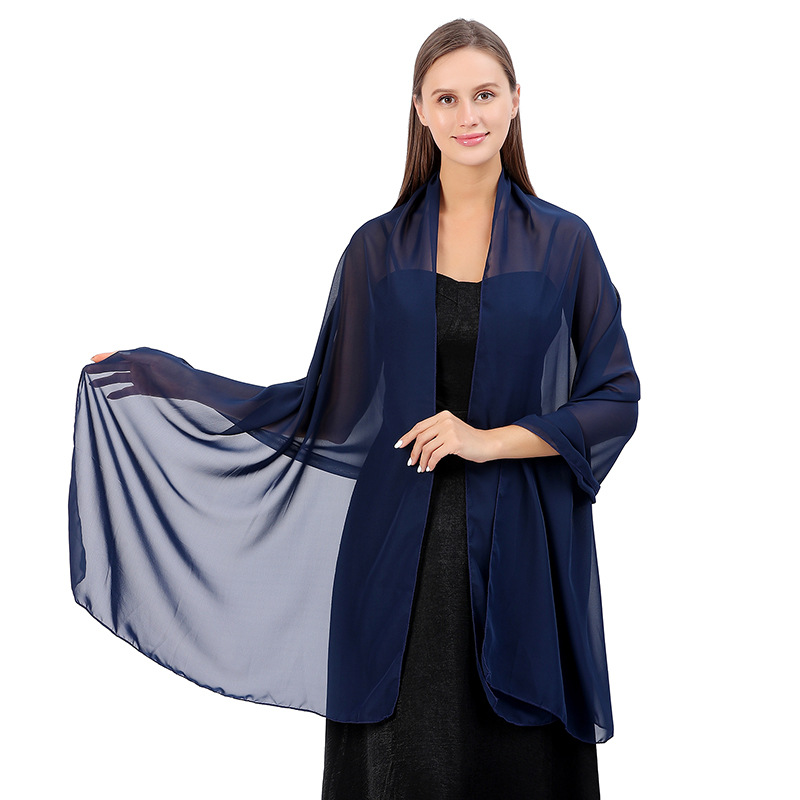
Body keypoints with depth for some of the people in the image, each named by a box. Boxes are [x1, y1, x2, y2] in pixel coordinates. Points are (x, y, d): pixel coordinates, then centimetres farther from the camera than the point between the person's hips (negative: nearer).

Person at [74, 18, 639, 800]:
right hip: (398, 547, 1)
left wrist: (492, 439, -12)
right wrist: (149, 378, 7)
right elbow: (323, 405, 7)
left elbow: (614, 399, 2)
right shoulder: (379, 248, 6)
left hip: (524, 551, 0)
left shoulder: (563, 242, 2)